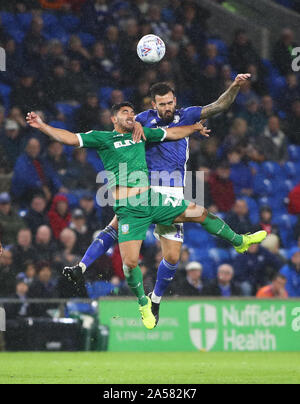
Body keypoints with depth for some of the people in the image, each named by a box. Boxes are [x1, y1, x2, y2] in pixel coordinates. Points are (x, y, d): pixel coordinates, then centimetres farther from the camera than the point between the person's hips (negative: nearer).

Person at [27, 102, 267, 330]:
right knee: (130, 262, -12)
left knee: (200, 213, 7)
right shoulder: (103, 138, 1)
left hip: (152, 199, 4)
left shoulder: (141, 134, 15)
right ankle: (144, 303, 13)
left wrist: (194, 128, 24)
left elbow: (172, 134, 28)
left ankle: (240, 242, 29)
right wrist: (42, 126, -17)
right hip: (128, 210, -4)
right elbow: (70, 138, -7)